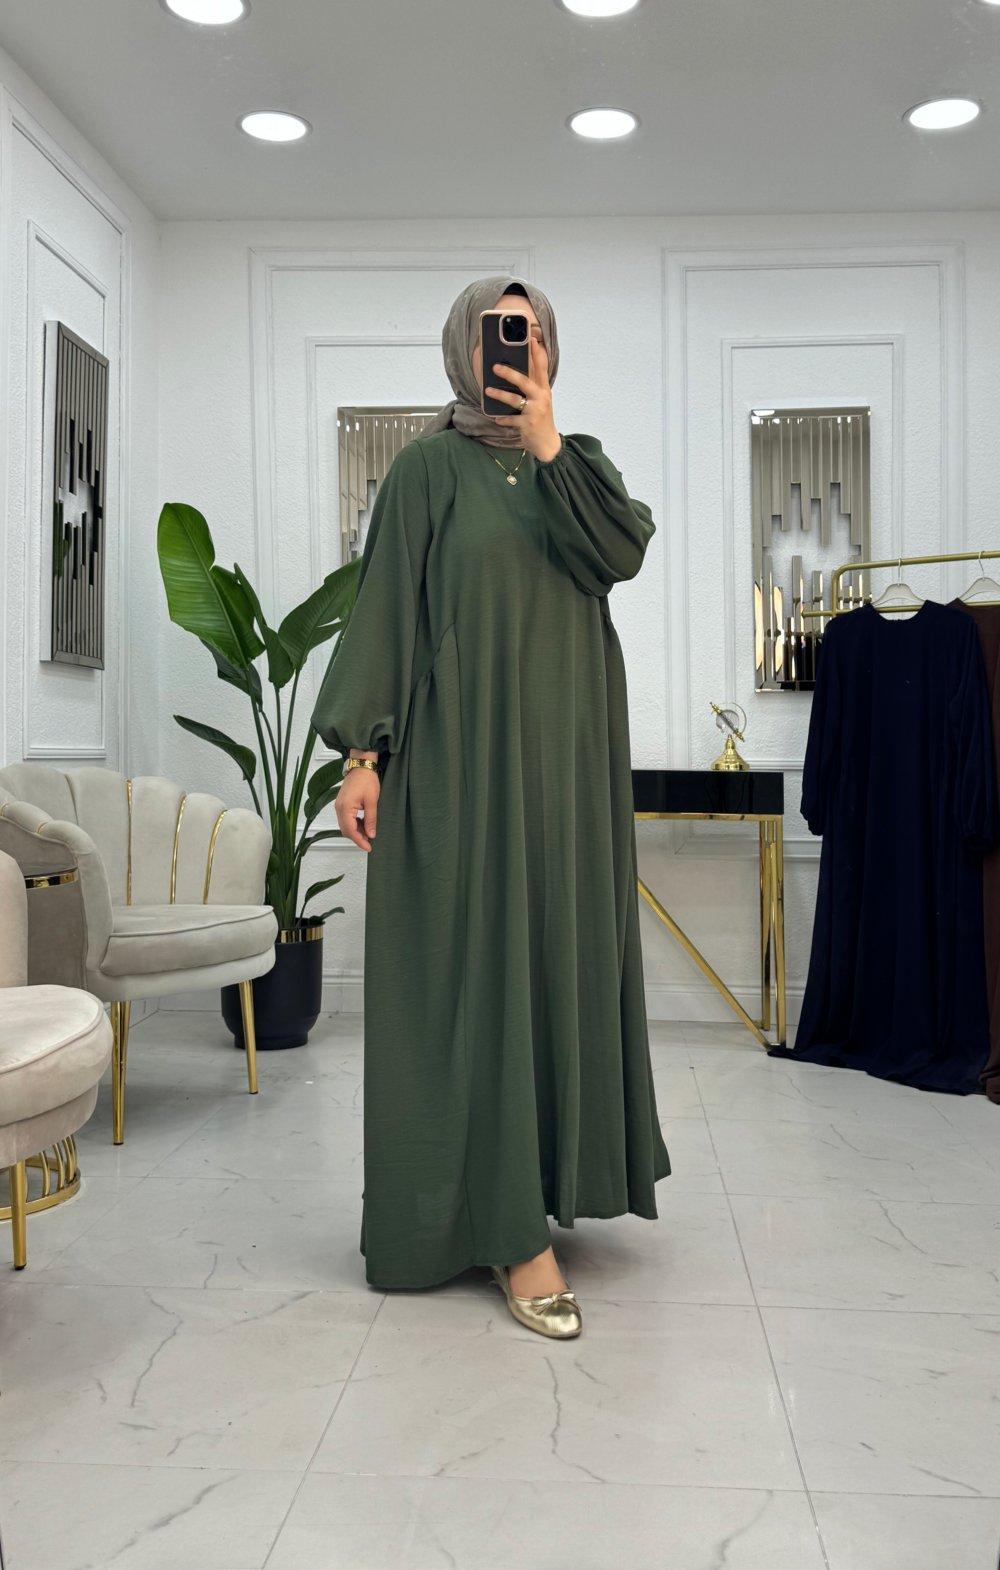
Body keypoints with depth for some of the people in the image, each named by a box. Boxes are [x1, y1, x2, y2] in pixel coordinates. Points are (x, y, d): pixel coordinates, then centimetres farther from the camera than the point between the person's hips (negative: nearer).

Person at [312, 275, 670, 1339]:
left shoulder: (580, 460, 15)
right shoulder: (429, 467, 2)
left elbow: (623, 553, -4)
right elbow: (386, 605, -4)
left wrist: (547, 447, -12)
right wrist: (363, 750, -12)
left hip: (566, 746, 5)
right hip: (463, 746, -5)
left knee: (560, 953, 7)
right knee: (479, 962, -7)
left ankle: (552, 1171, 22)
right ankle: (511, 1225, -2)